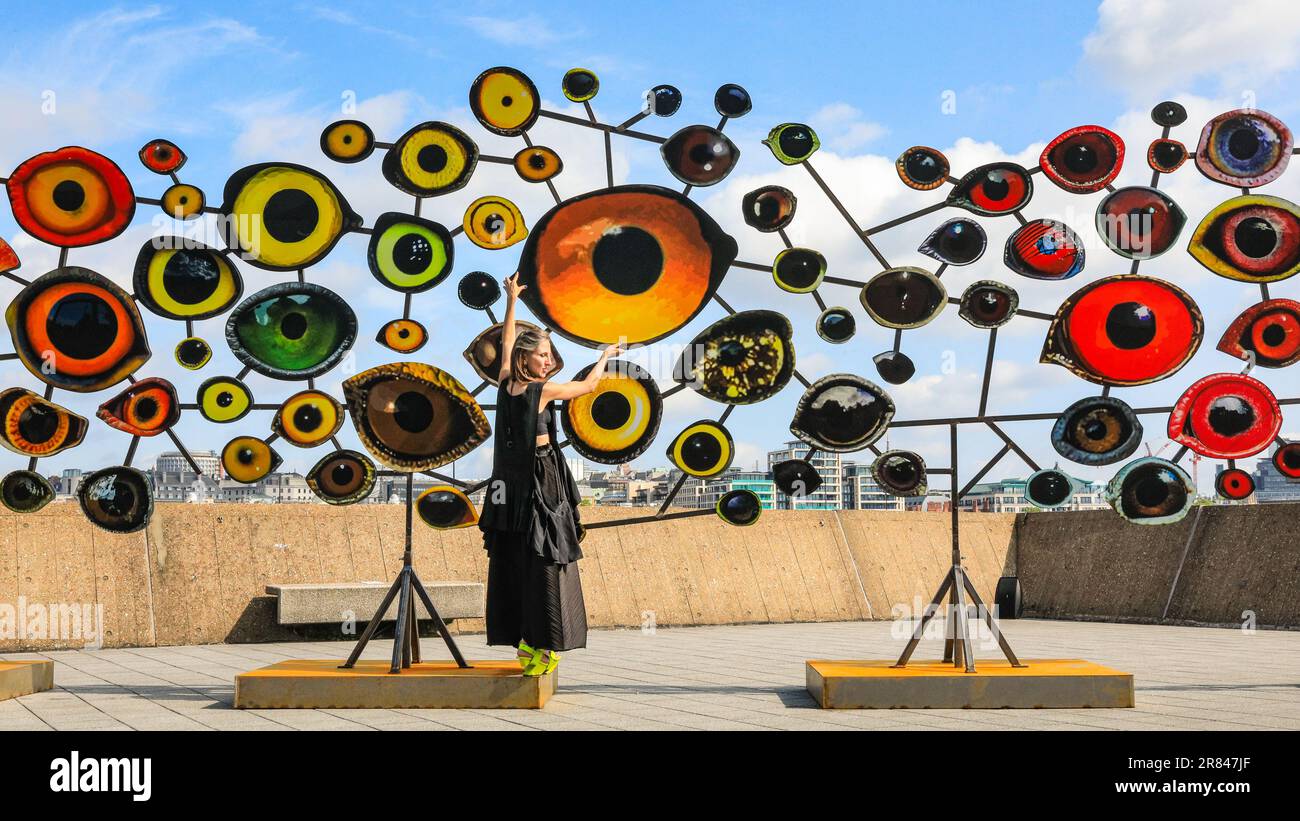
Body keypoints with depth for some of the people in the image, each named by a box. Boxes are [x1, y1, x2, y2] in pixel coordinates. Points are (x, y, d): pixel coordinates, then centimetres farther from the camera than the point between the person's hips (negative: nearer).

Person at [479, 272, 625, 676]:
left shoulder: (505, 384, 4)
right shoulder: (543, 391, -12)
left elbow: (506, 345, 19)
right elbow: (588, 385, 3)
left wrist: (512, 300, 29)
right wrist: (605, 355, 20)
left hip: (509, 482, 7)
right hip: (542, 481, -7)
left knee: (510, 561, 7)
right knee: (544, 562, -3)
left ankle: (523, 640, 11)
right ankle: (540, 643, -4)